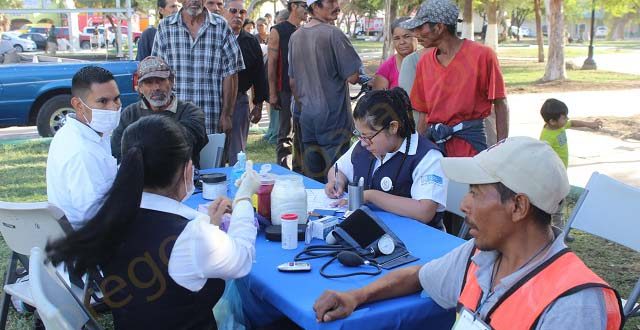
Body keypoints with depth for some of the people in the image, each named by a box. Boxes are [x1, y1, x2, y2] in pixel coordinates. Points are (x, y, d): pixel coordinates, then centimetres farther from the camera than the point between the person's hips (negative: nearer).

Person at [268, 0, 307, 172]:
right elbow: (271, 64, -5)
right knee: (286, 135, -3)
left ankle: (299, 168, 22)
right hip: (287, 91, -5)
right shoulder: (278, 31, -3)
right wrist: (272, 94, -10)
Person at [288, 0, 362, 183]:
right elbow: (353, 77, -17)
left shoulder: (296, 37, 6)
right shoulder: (333, 34, -15)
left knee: (312, 179, 14)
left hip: (307, 116, 7)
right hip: (334, 117, -7)